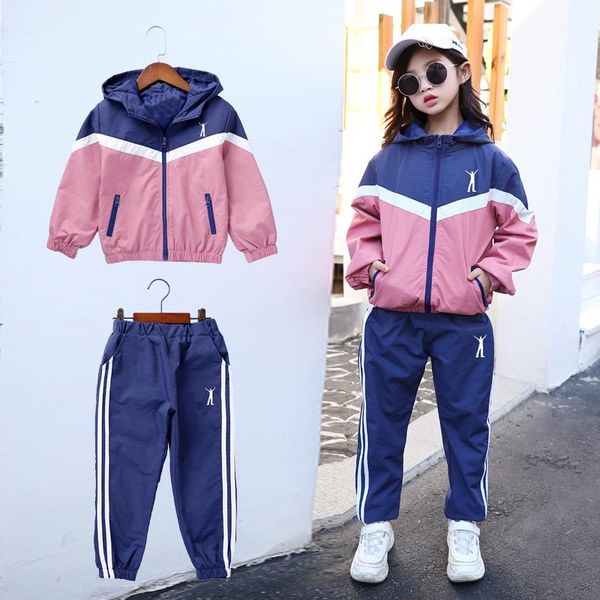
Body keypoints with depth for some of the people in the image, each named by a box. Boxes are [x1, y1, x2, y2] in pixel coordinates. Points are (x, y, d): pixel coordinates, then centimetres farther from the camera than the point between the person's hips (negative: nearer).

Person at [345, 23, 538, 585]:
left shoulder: (490, 159, 0)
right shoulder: (386, 160, 2)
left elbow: (518, 230, 6)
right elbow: (363, 223, 11)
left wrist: (490, 273, -6)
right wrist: (370, 266, -5)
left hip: (463, 322, 0)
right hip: (391, 319, 1)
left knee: (466, 423, 11)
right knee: (382, 424, 9)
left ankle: (464, 528, 31)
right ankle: (376, 526, 27)